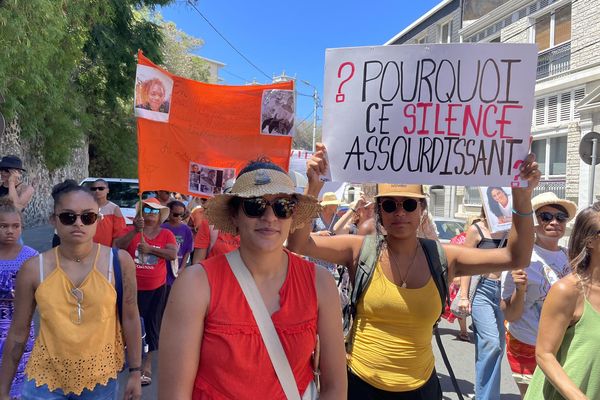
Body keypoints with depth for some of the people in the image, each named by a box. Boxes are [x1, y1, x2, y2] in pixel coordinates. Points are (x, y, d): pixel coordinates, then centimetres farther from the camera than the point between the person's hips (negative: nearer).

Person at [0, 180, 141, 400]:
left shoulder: (119, 261, -12)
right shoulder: (33, 269, -9)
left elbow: (130, 318, -5)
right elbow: (18, 332, 0)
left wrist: (134, 372, 0)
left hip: (101, 378, 0)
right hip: (46, 378, 1)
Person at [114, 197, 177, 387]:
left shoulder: (166, 234, 0)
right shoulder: (130, 230, -1)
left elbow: (173, 254, -13)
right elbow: (117, 247, -16)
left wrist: (150, 249, -22)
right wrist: (135, 231, -27)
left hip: (156, 288, 0)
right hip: (132, 287, 0)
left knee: (151, 324, 6)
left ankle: (147, 364, 17)